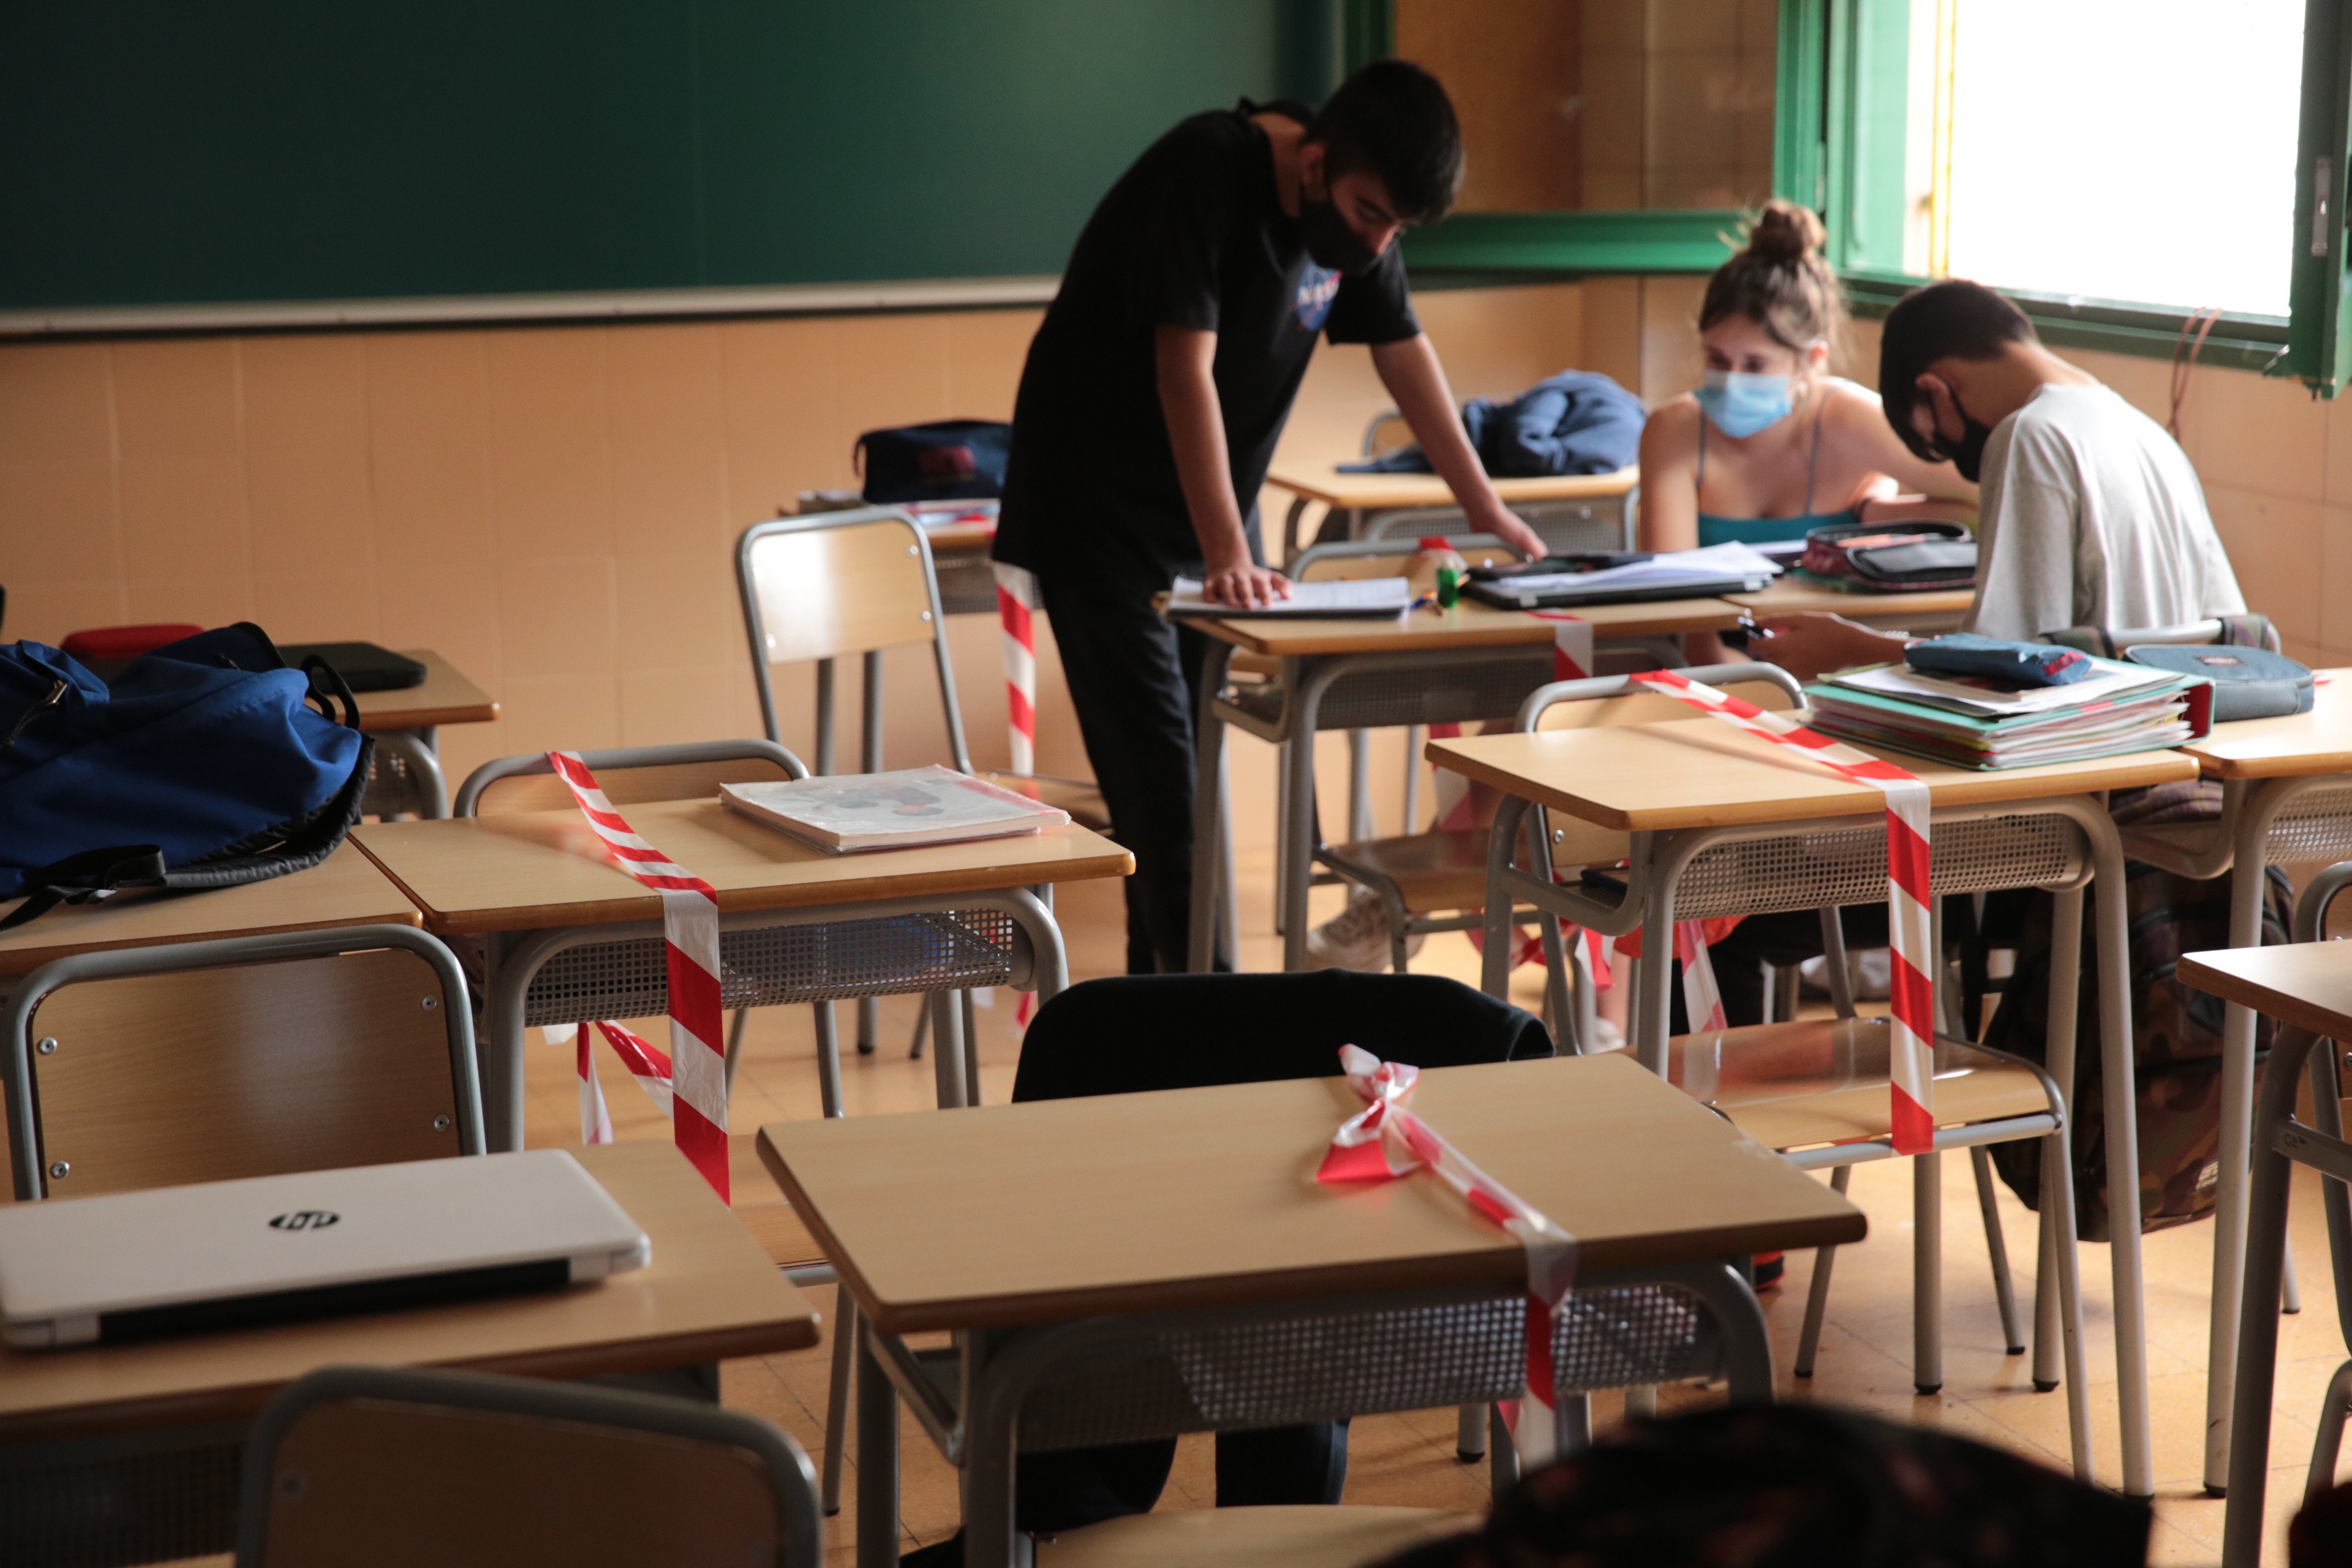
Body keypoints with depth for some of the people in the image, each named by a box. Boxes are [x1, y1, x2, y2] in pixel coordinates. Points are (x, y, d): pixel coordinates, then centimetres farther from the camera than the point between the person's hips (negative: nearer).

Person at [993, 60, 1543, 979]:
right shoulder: (1205, 174, -25)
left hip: (1213, 504, 7)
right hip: (1098, 512, -7)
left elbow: (1404, 354, 9)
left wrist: (1485, 510, 10)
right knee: (1159, 775, -13)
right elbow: (1185, 372, -31)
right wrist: (1227, 553, -36)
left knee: (1208, 764, 8)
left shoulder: (1359, 213, -2)